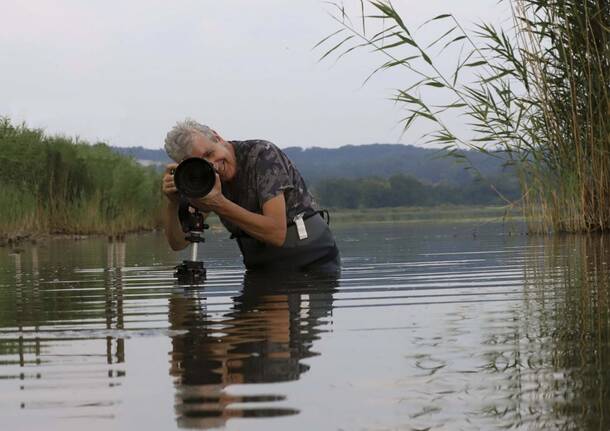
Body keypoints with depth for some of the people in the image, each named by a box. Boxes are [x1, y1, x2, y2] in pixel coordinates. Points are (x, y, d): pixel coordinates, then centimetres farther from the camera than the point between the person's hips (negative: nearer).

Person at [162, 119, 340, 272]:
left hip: (313, 261, -5)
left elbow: (276, 233, -26)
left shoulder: (262, 154, -17)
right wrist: (172, 202, -19)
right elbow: (178, 243, -1)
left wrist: (219, 205, -31)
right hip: (262, 270, 5)